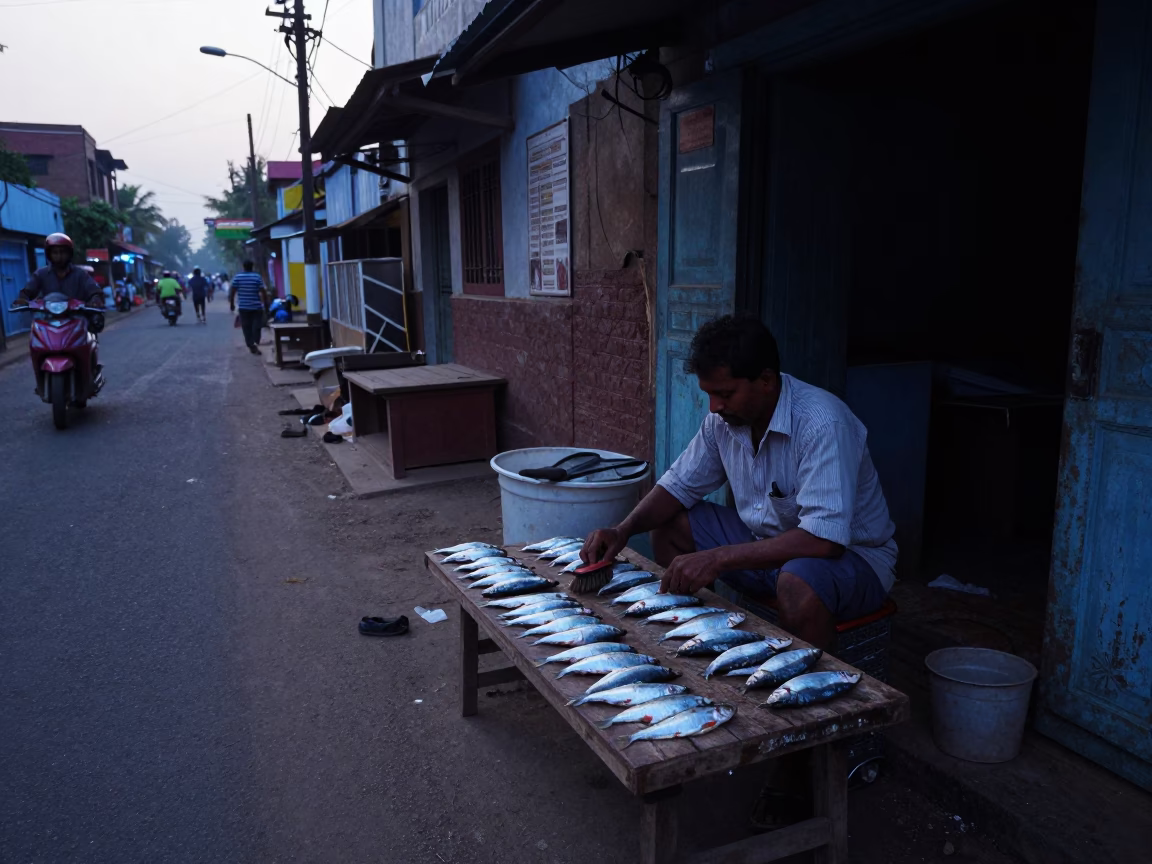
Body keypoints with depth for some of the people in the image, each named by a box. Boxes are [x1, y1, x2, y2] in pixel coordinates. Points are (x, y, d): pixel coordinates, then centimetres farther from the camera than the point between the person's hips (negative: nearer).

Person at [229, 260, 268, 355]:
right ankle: (255, 343, -16)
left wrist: (232, 303, 9)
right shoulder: (257, 277, -5)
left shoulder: (237, 277, 0)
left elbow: (232, 291, 0)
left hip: (243, 307, 2)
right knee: (256, 326, 3)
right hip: (256, 306, -2)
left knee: (246, 327, 9)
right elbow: (263, 292, -7)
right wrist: (266, 303, 4)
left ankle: (251, 345, 11)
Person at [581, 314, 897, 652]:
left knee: (799, 585, -39)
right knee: (668, 527, 0)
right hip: (768, 542, 7)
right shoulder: (724, 417, -7)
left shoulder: (820, 423, -29)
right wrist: (623, 531, -12)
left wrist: (718, 558, -38)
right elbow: (681, 484, 5)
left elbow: (825, 539, -36)